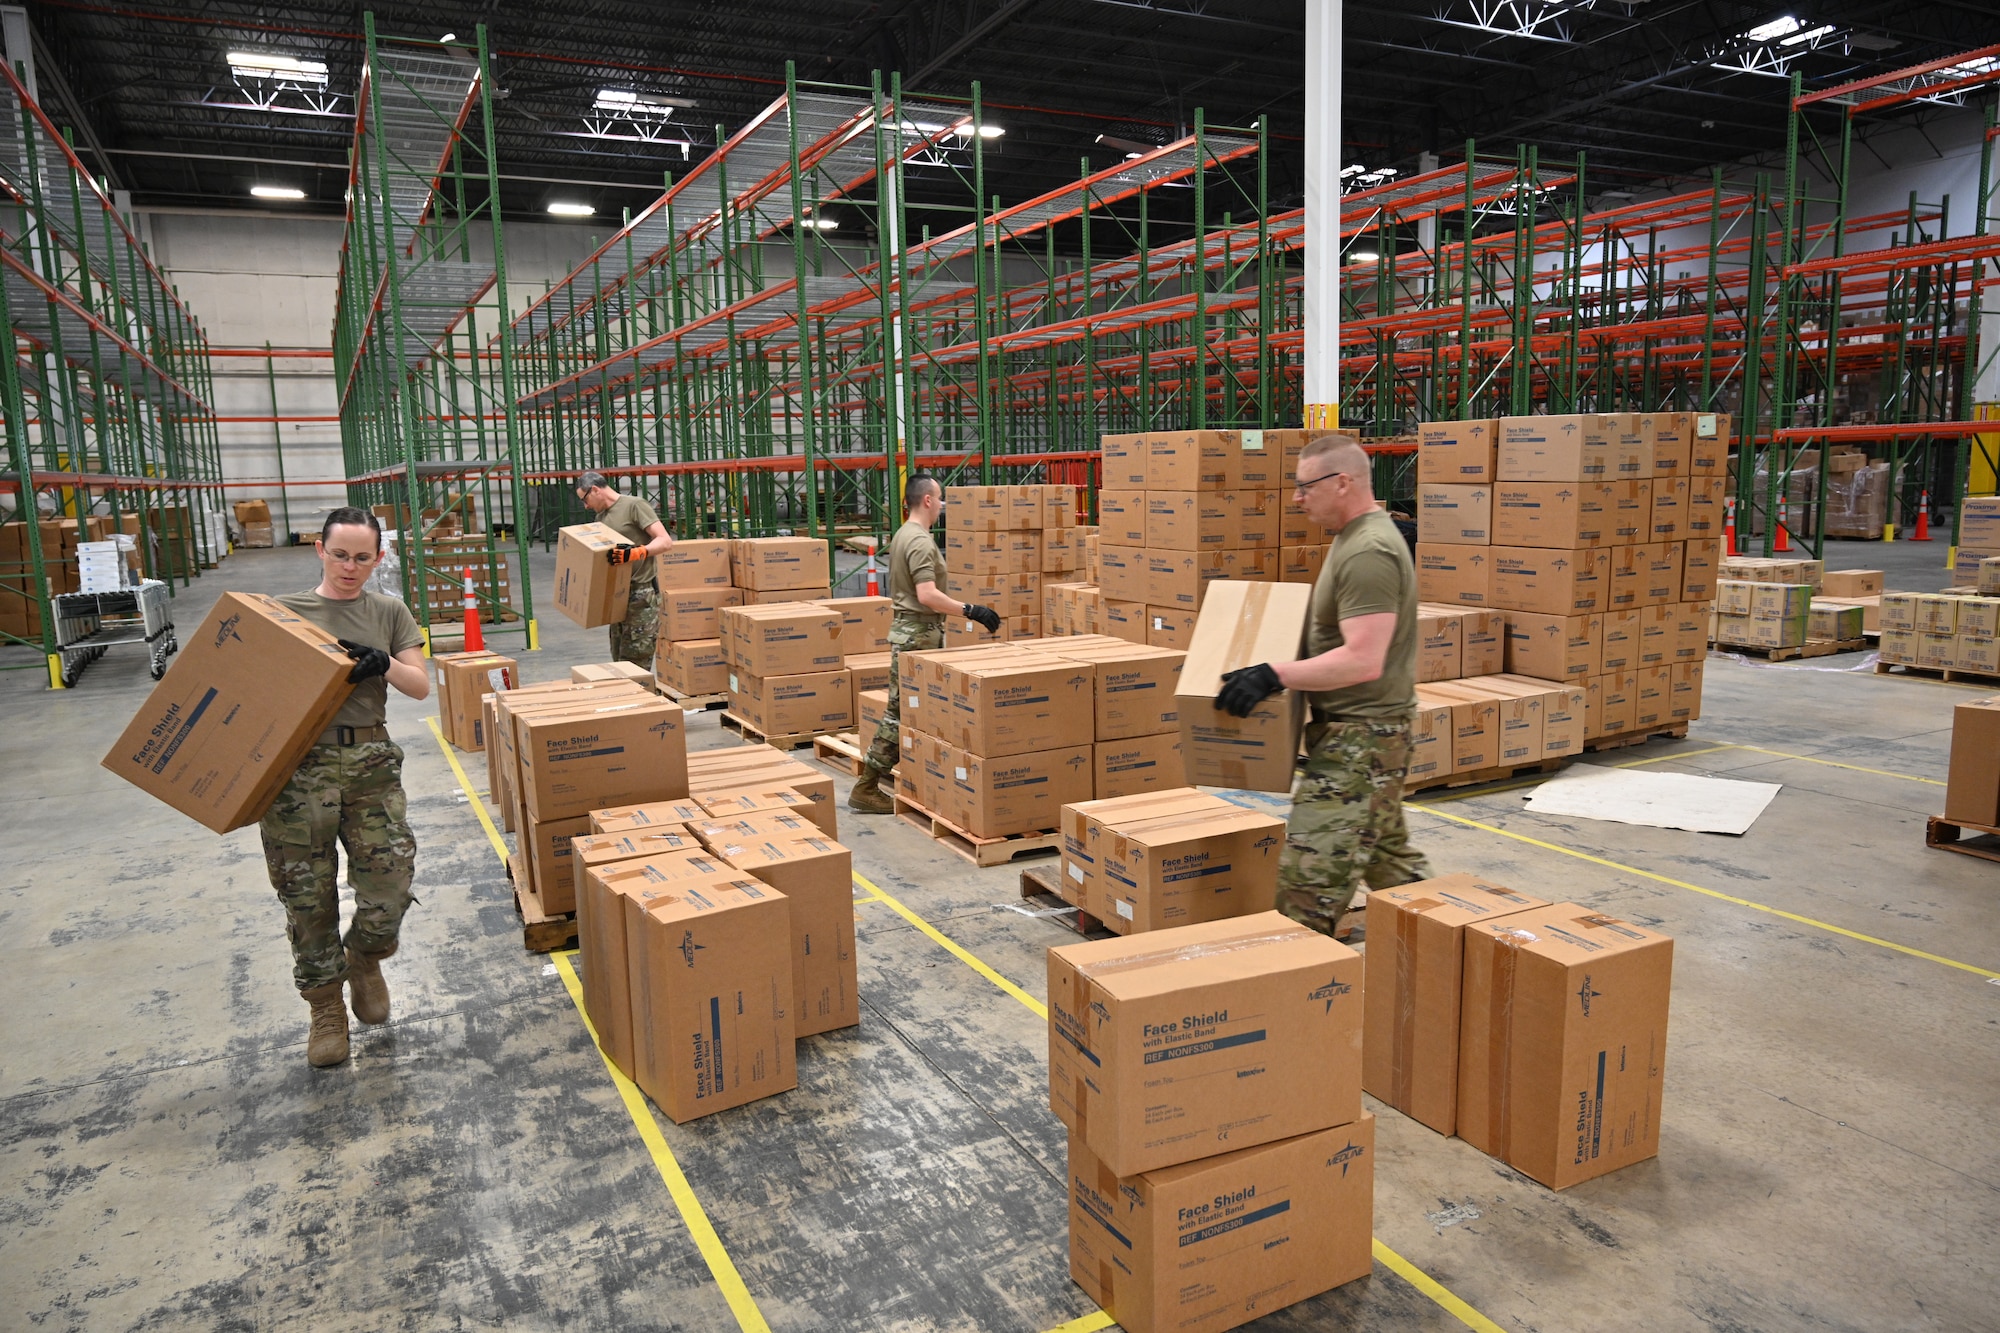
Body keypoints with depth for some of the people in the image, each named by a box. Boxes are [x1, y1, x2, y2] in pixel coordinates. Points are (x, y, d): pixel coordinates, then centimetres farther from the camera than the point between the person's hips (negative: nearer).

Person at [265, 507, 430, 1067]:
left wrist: (383, 663, -13)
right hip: (298, 766, -1)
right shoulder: (283, 611, 6)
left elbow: (421, 685, 5)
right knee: (308, 897, 3)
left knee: (390, 884, -5)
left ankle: (364, 958, 29)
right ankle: (326, 1008, 23)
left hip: (371, 763, 1)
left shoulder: (388, 612, 10)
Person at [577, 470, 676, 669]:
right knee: (619, 659, 9)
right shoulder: (601, 516, 17)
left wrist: (637, 552, -31)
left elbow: (665, 541, -16)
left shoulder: (634, 505, -8)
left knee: (635, 663, -10)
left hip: (641, 593, -9)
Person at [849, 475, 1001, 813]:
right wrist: (971, 611, -25)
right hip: (918, 633, -10)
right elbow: (927, 595, -27)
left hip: (907, 626, 10)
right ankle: (867, 788, -3)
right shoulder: (921, 541, -18)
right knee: (900, 712, -7)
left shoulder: (902, 535, 14)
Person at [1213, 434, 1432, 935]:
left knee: (1312, 872, -9)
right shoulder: (1356, 537, 13)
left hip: (1358, 735, -11)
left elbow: (1363, 661, -28)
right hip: (1369, 730, 11)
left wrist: (1274, 676, -29)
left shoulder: (1368, 553, -21)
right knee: (1387, 855, 21)